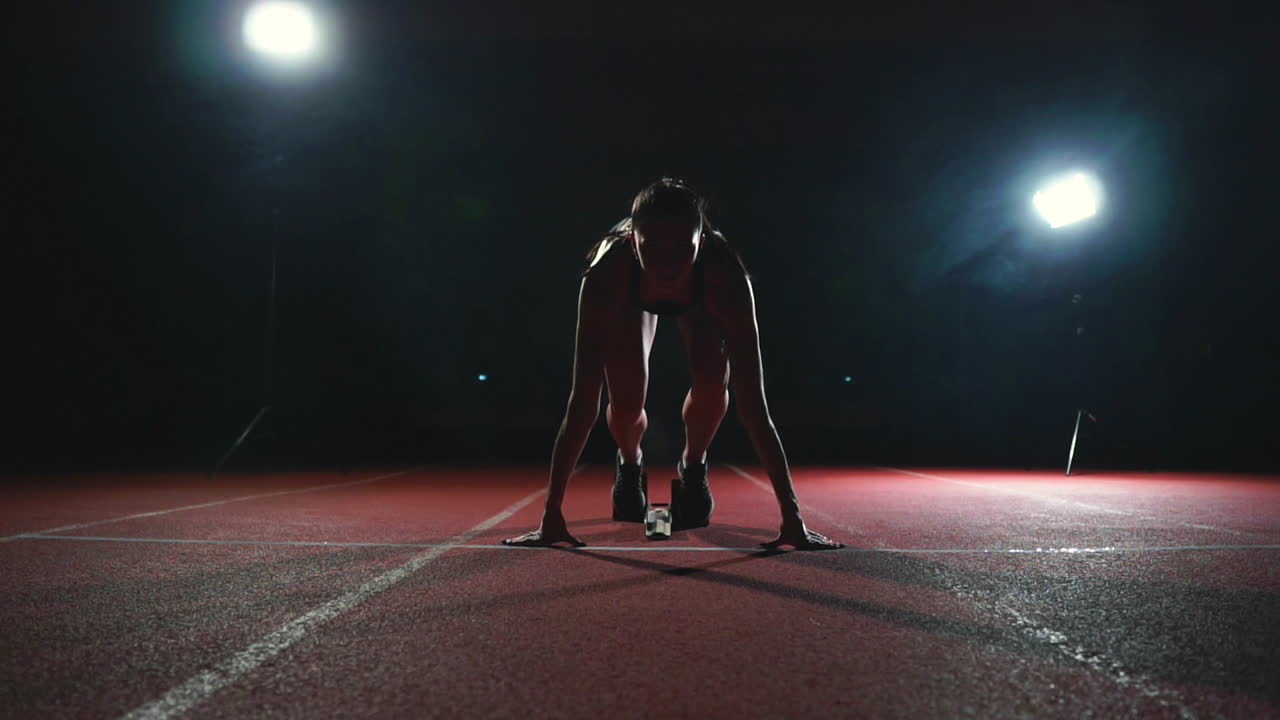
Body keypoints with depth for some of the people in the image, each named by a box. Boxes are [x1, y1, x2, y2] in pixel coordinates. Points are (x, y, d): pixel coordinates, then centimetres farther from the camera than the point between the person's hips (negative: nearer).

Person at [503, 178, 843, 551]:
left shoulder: (725, 273, -44)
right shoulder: (607, 273, -44)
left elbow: (752, 403, -43)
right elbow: (583, 403, -42)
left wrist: (792, 517, -44)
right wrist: (551, 514, -42)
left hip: (700, 297, 0)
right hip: (632, 297, 0)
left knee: (713, 382, -25)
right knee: (626, 402, -17)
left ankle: (693, 467, 10)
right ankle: (630, 463, 21)